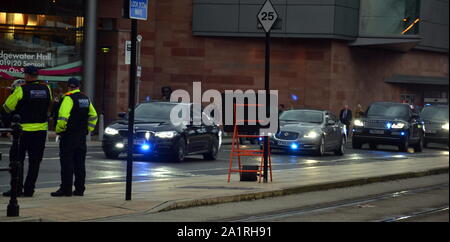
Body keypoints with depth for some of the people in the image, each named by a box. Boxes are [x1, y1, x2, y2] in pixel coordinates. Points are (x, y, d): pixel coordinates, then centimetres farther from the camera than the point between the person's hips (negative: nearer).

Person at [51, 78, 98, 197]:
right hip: (82, 136, 7)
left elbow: (63, 116, -22)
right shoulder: (86, 99, 12)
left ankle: (66, 189, -6)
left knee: (67, 163, -5)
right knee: (80, 163, 11)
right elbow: (93, 116, 20)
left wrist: (59, 130, -10)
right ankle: (79, 189, 13)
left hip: (69, 135, -7)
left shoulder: (68, 98, -12)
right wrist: (88, 129, 20)